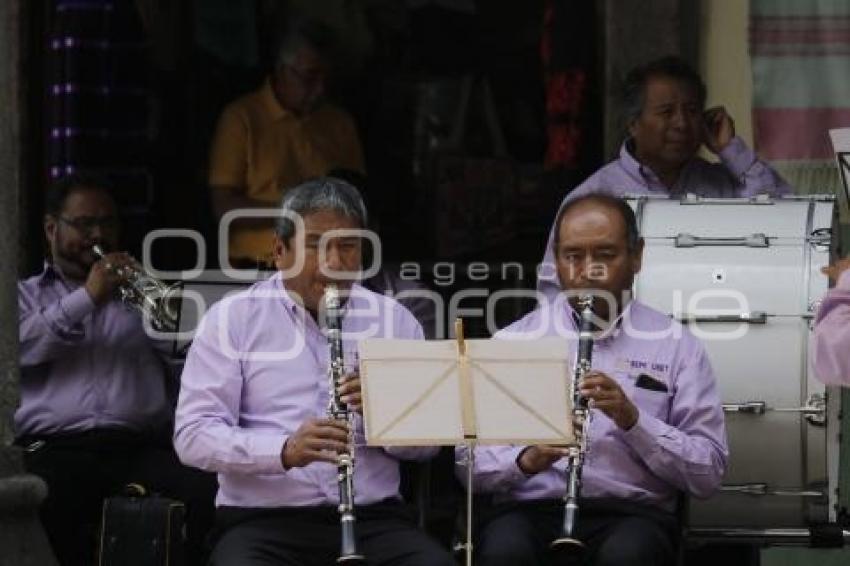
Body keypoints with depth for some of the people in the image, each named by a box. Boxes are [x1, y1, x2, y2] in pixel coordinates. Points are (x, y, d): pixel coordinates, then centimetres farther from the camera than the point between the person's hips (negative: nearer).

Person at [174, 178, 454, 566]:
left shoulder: (394, 319, 15)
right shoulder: (232, 318, 5)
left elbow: (427, 443, 12)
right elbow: (192, 437, -4)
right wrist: (284, 451, -22)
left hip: (373, 518, 2)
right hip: (264, 520, -2)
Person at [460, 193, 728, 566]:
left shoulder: (676, 346, 10)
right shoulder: (513, 341, 12)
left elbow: (708, 475, 4)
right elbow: (470, 465, 7)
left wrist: (633, 419, -11)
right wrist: (525, 460, -15)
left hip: (631, 512, -1)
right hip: (530, 509, 1)